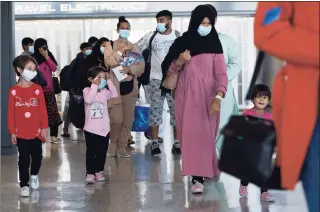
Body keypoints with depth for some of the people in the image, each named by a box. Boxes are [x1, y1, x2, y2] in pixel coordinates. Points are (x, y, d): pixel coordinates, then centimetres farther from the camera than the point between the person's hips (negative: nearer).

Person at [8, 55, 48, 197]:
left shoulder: (37, 89, -3)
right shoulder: (14, 91, -5)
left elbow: (42, 110, 0)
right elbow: (11, 113, -3)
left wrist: (44, 127, -2)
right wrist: (12, 132, -4)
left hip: (36, 131, 1)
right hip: (21, 133, -1)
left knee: (37, 156, 11)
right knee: (23, 159, 5)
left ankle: (34, 175, 39)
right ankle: (24, 185, 16)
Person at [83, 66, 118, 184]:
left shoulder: (104, 91, 4)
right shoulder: (87, 90, -7)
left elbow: (115, 94, -11)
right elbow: (88, 100, -26)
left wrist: (109, 81, -10)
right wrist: (95, 86, -25)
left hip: (104, 128, 4)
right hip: (91, 129, -4)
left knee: (102, 152, 11)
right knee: (91, 152, 0)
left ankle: (99, 171, 24)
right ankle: (90, 173, 4)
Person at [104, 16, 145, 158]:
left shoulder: (134, 47, 11)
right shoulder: (110, 45, 2)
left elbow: (142, 67, 3)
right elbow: (109, 62, -14)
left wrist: (130, 69, -14)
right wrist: (121, 50, -17)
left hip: (130, 86, 4)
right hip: (115, 86, -4)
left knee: (128, 119, 4)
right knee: (117, 119, -12)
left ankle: (122, 147, 14)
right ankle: (113, 142, 14)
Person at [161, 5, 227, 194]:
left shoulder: (215, 45, -2)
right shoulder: (182, 42, 1)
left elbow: (221, 74, -11)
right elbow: (168, 70, 4)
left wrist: (218, 97, -27)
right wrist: (180, 61, -17)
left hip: (207, 97, -1)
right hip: (187, 96, 1)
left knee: (205, 135, -3)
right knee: (190, 134, -3)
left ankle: (200, 176, 0)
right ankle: (197, 176, 5)